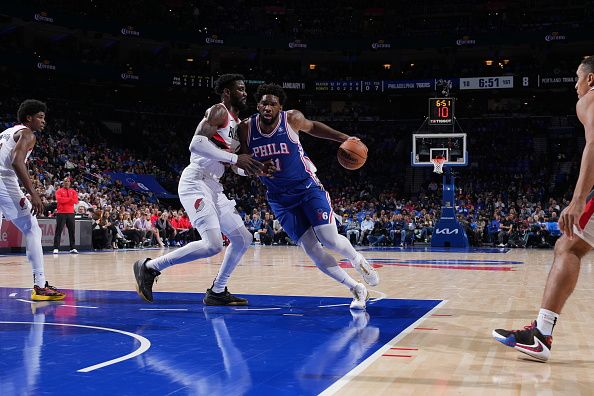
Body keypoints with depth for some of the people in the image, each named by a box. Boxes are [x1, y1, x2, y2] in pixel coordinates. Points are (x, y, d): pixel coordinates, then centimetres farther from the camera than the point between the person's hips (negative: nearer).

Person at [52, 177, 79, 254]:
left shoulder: (73, 191, 14)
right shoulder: (59, 191, 5)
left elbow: (76, 201, 0)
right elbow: (59, 199, -14)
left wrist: (64, 200, -10)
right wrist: (70, 199, -8)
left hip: (71, 213, 4)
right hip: (61, 213, -3)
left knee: (72, 231, 3)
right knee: (58, 231, -5)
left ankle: (72, 248, 7)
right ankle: (56, 248, -5)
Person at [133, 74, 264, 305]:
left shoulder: (236, 123, 21)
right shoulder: (219, 111, -8)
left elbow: (235, 166, 27)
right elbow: (197, 143, -23)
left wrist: (255, 169, 7)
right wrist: (234, 158, -21)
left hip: (213, 186, 10)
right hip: (195, 182, -10)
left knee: (243, 239, 7)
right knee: (212, 244, -21)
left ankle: (217, 292, 16)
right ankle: (149, 267, -7)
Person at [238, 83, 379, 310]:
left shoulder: (292, 119, -13)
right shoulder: (247, 128, -9)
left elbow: (312, 127, 9)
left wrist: (344, 138, 2)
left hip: (308, 187, -2)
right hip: (280, 198, 2)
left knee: (330, 240, -15)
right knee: (311, 249, -6)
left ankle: (357, 260, 21)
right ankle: (356, 289, 8)